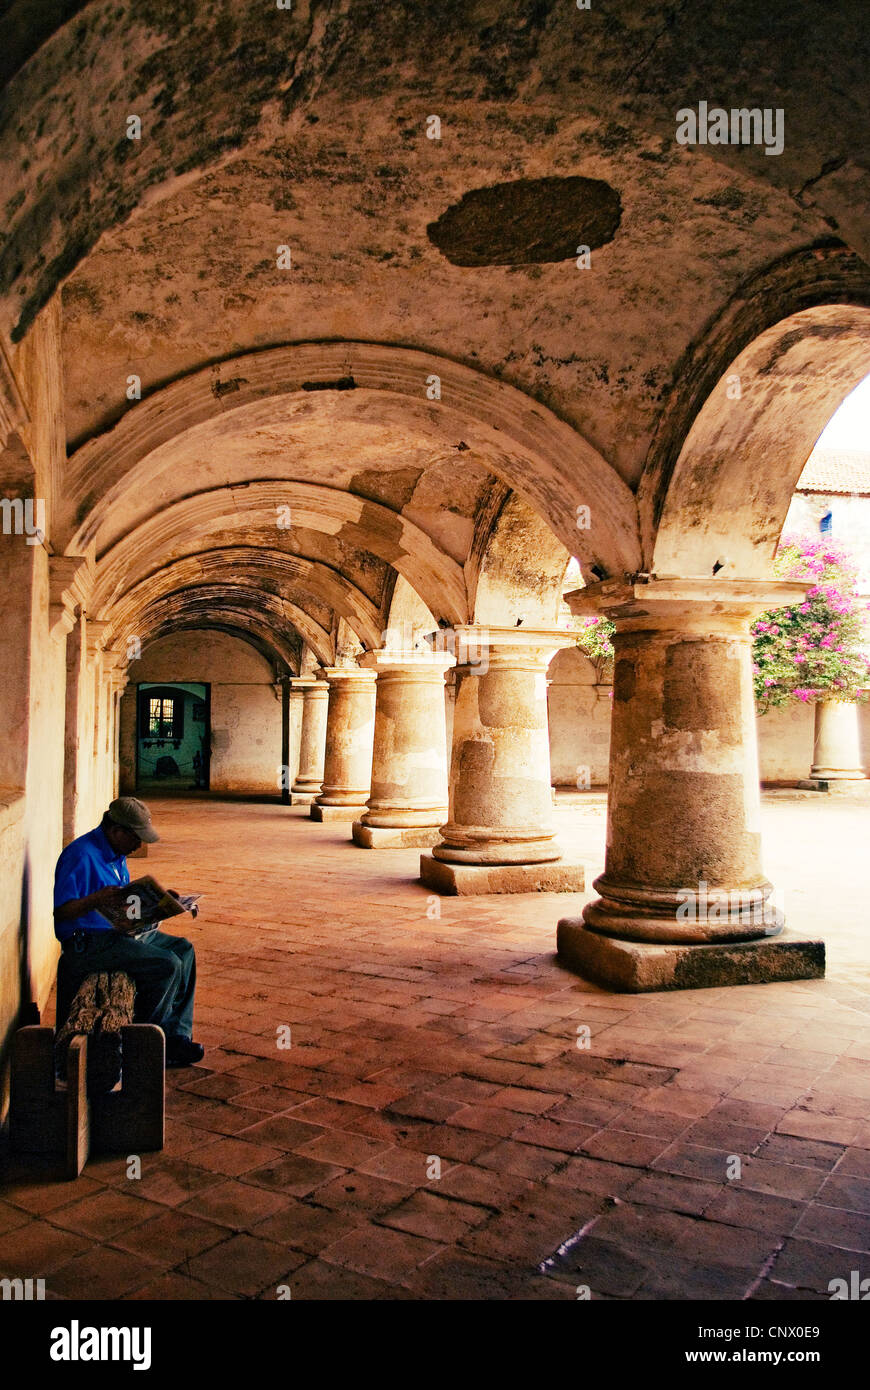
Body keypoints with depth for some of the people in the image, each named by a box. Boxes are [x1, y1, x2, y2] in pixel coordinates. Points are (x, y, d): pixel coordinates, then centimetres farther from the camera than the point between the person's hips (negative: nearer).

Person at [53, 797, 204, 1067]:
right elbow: (60, 910, -24)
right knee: (167, 965, -21)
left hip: (120, 931, 10)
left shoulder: (117, 854, 13)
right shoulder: (81, 855, -19)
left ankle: (177, 1038, 1)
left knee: (183, 949, 5)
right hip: (88, 941, -10)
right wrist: (96, 900, -40)